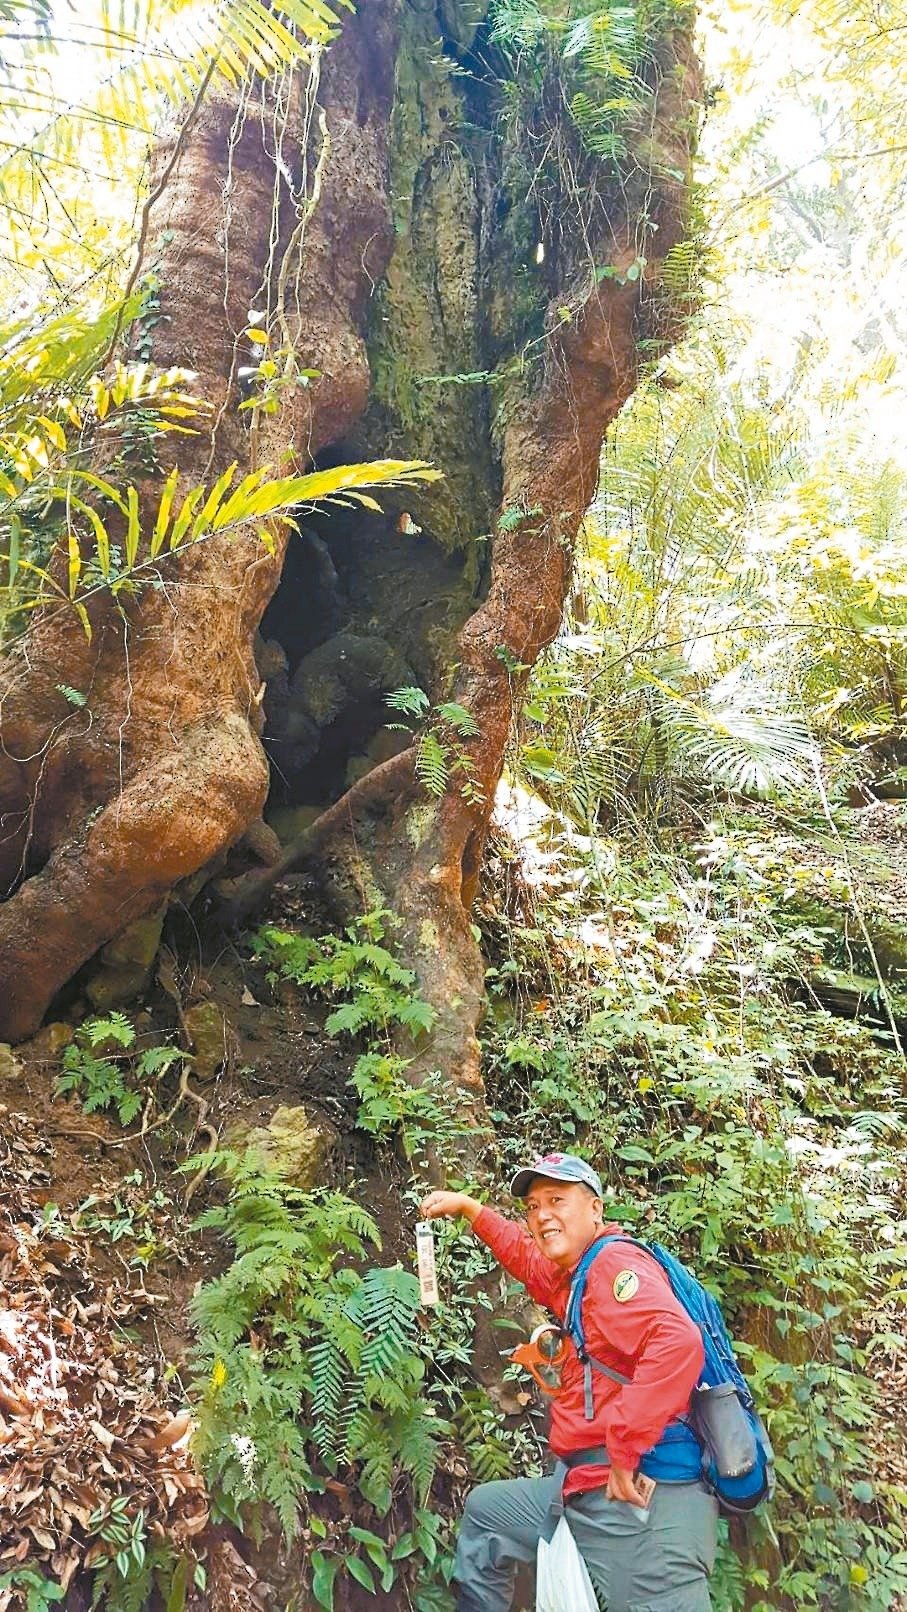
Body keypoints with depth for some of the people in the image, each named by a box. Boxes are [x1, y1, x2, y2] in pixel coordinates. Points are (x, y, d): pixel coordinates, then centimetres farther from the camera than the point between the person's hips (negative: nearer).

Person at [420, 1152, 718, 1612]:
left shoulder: (617, 1262, -14)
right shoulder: (574, 1277, 16)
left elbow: (677, 1342, -32)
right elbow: (527, 1258, 39)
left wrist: (625, 1452, -29)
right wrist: (468, 1208, 38)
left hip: (641, 1494, -11)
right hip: (587, 1489, 11)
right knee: (484, 1510, 26)